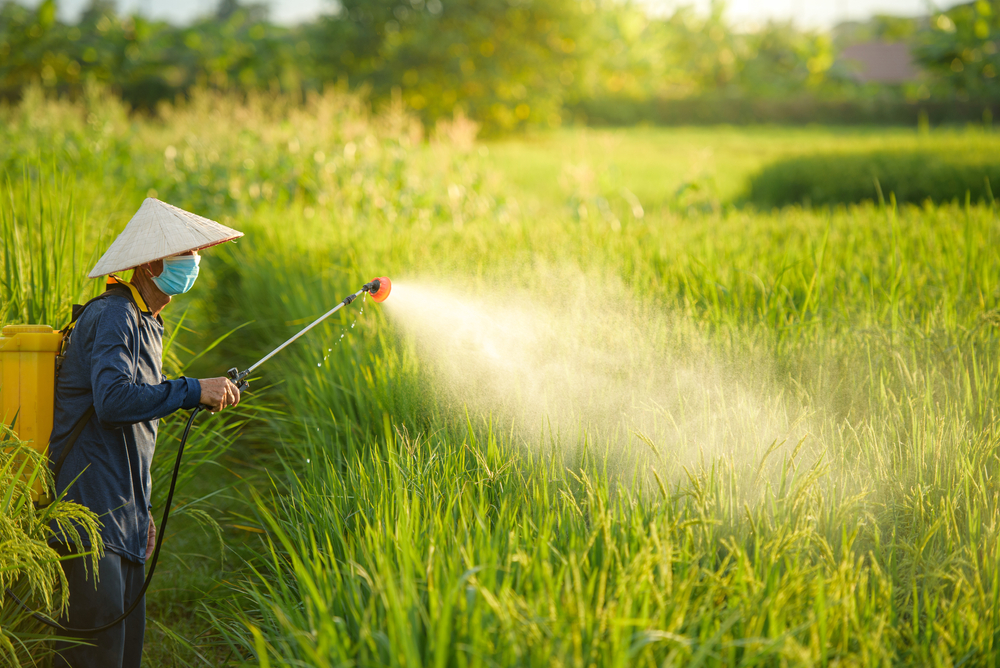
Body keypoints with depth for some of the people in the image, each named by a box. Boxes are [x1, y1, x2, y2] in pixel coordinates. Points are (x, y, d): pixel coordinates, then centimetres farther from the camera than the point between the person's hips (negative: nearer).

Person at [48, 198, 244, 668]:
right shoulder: (113, 318, -11)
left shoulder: (145, 323, 20)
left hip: (122, 519, 10)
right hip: (91, 517, -10)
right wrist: (194, 391, -24)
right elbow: (112, 400, -28)